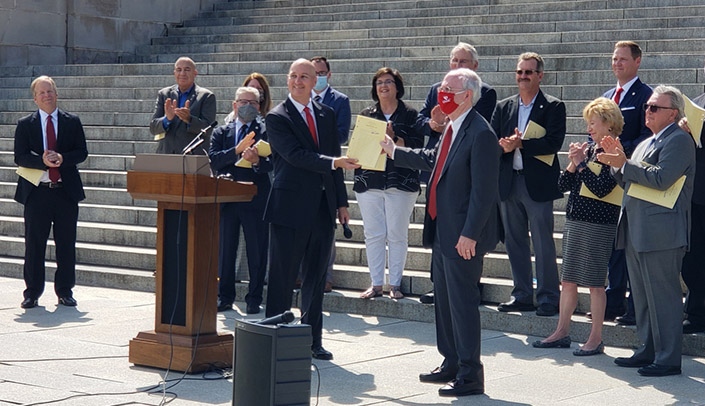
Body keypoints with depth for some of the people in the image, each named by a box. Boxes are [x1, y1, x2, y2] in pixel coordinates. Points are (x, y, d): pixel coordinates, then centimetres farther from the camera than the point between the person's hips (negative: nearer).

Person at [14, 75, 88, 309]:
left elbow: (82, 152, 2)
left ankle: (65, 291, 15)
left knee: (66, 244, 4)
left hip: (66, 191, 1)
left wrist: (62, 158, -16)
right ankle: (32, 293, 10)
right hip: (37, 192, -1)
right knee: (34, 244, 2)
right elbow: (20, 157, -3)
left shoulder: (72, 122, 8)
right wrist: (42, 161, -19)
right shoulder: (25, 125, 5)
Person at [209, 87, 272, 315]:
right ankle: (225, 297, 19)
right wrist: (237, 151, -15)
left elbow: (273, 162, -9)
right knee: (225, 251, 8)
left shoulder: (266, 131, 4)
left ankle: (254, 299, 10)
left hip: (256, 200, -3)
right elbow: (213, 160, -3)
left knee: (257, 251, 1)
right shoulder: (221, 133, 13)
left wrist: (257, 160, -29)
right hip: (227, 199, 3)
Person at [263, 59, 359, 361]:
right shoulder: (277, 117, -5)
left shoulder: (327, 114, 13)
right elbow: (295, 154, -18)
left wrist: (341, 201, 10)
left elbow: (334, 157, 14)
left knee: (316, 278, 10)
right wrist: (333, 163, -29)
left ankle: (313, 340, 17)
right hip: (290, 208, -5)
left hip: (323, 208, 5)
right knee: (283, 278, -2)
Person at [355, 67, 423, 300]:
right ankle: (376, 284, 8)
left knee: (397, 235, -2)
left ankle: (395, 285, 5)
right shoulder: (366, 115, 14)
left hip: (401, 183, -3)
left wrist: (394, 138, -18)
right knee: (373, 235, 1)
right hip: (369, 182, 3)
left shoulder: (410, 115, 4)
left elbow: (417, 147, -6)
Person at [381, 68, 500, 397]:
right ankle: (451, 364, 30)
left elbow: (483, 191, -22)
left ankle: (469, 375, 4)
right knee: (444, 299, 18)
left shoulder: (479, 134, -19)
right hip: (442, 231, 10)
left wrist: (469, 234, -24)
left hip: (462, 236, -10)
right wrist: (394, 152, 32)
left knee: (462, 302, -4)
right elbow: (433, 160, 27)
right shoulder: (452, 127, 11)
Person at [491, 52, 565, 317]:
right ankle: (522, 295, 20)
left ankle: (548, 299, 5)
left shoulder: (553, 107, -2)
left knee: (543, 243, -2)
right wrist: (503, 146, -14)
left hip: (538, 183, -5)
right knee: (514, 242, 10)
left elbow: (554, 143, -14)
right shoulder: (503, 107, 13)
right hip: (508, 183, 5)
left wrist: (521, 144, -21)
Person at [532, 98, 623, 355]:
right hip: (574, 220, 8)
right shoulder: (588, 149, 11)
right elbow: (563, 185, 10)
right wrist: (573, 163, -6)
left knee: (594, 282, -1)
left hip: (598, 225, -8)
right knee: (568, 280, 12)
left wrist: (581, 163, -15)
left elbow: (601, 188, -22)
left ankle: (596, 339, 7)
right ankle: (562, 332, 20)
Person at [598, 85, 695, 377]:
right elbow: (627, 181, 21)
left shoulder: (679, 141, -9)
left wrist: (623, 163, -16)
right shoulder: (646, 143, 22)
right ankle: (648, 350, 24)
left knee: (663, 296, -6)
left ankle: (668, 359, -2)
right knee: (642, 295, 15)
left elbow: (661, 178, -21)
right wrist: (617, 161, 5)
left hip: (661, 232, -10)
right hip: (636, 232, 10)